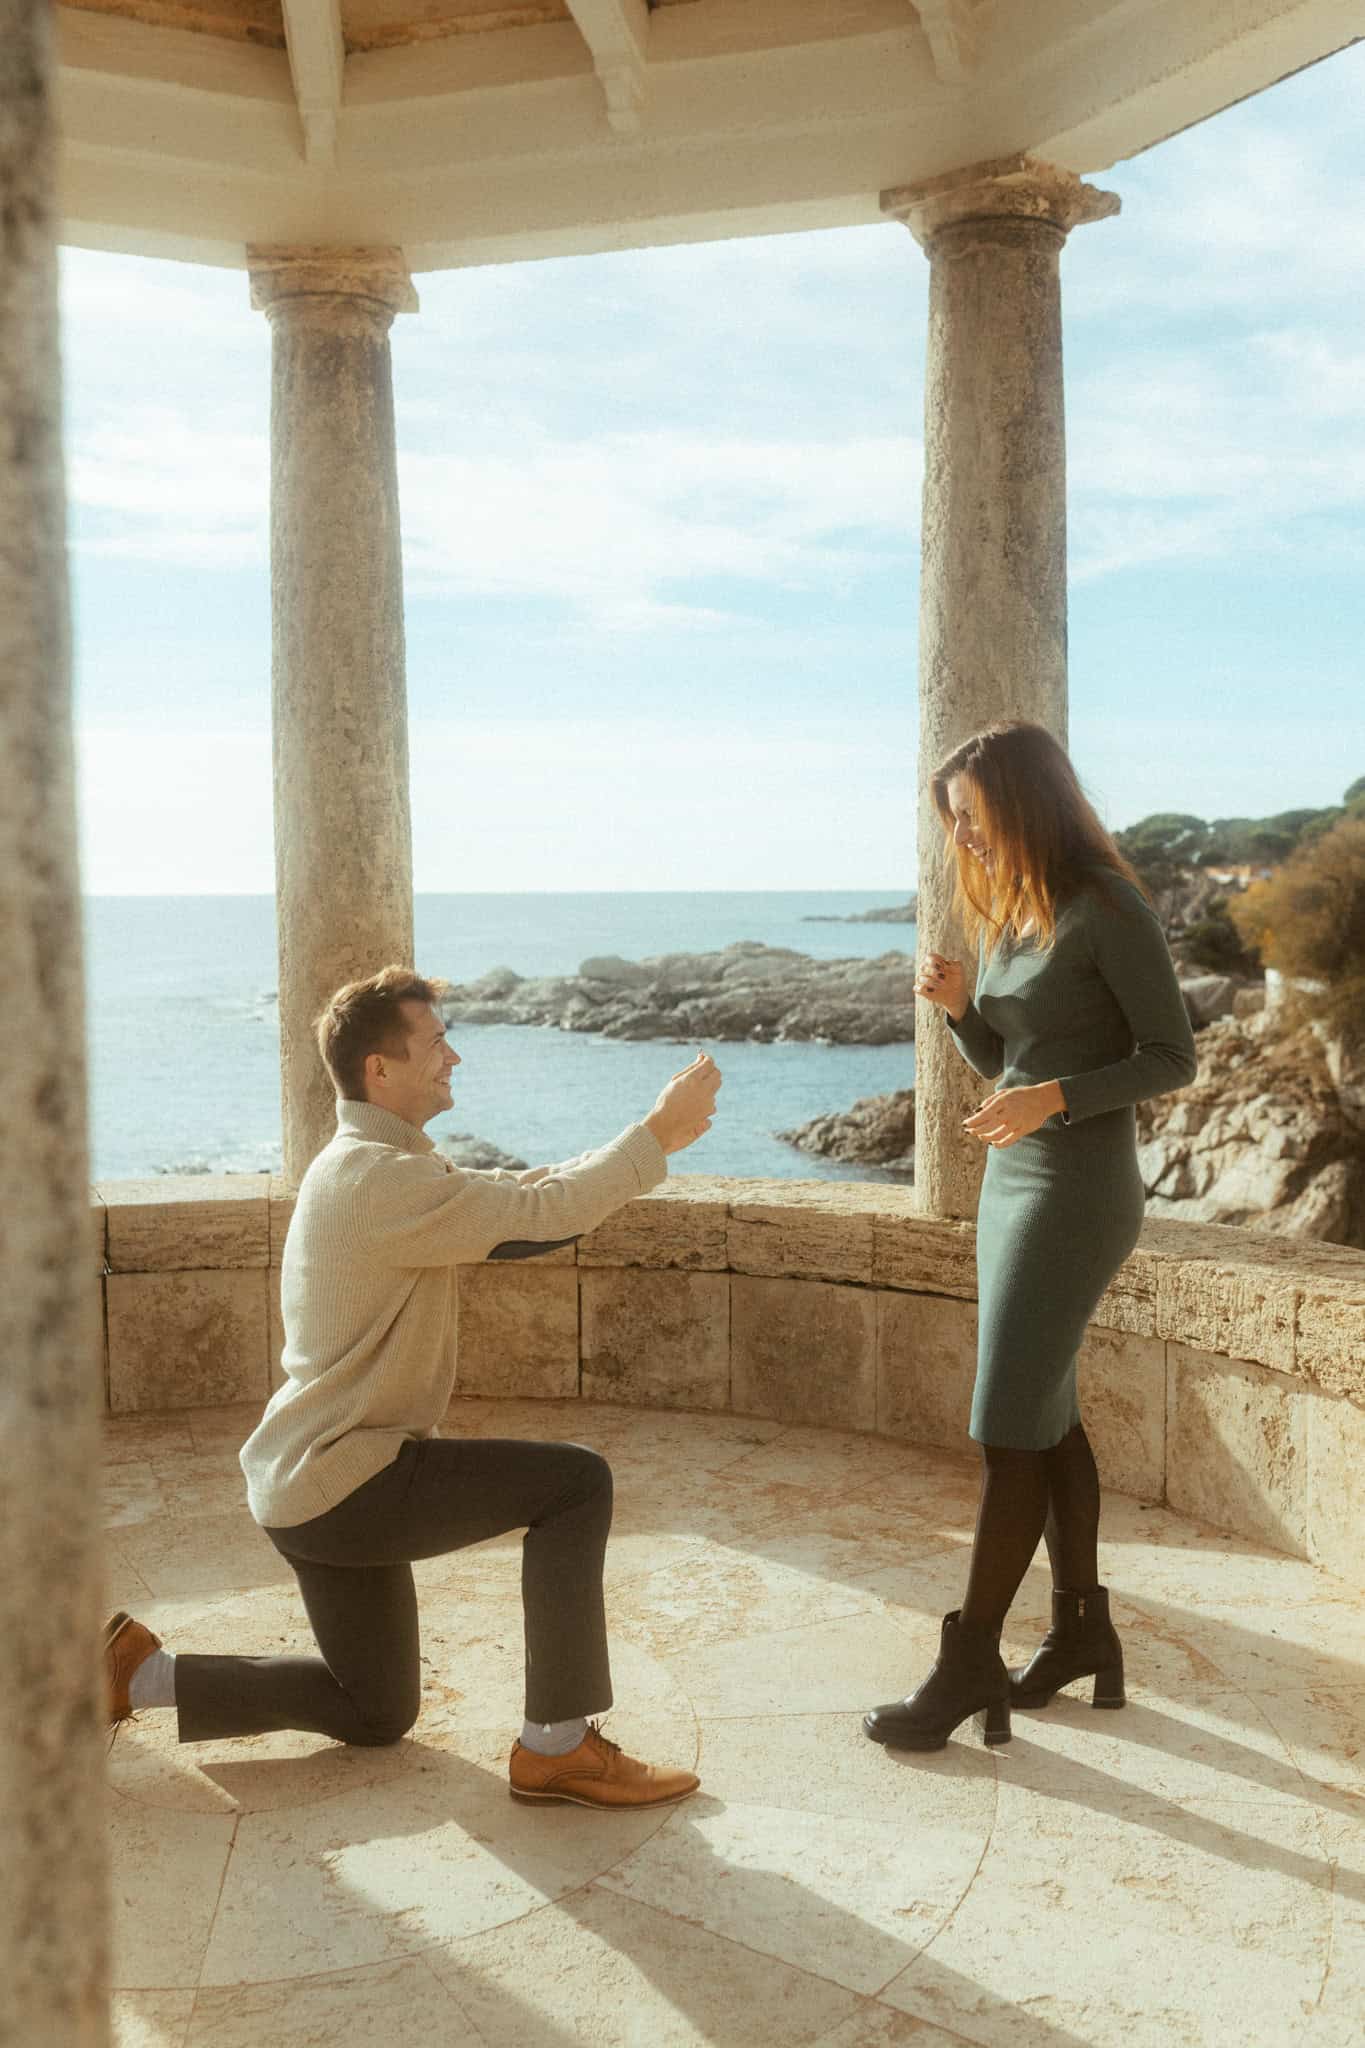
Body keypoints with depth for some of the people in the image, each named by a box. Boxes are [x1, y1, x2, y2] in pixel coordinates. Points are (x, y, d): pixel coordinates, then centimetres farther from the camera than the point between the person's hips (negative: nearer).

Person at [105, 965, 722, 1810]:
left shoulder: (375, 1165, 12)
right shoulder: (378, 1178, -21)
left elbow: (523, 1194, 11)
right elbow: (544, 1214, -25)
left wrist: (650, 1140, 2)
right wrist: (656, 1135, -16)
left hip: (314, 1485, 10)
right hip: (342, 1483, -10)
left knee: (377, 1714, 22)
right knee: (576, 1482, -15)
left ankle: (144, 1675, 24)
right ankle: (556, 1746, -9)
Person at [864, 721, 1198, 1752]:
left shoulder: (1106, 910, -13)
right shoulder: (1009, 915, 11)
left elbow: (1172, 1057, -12)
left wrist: (1053, 1099, -24)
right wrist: (955, 1003, -2)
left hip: (1080, 1191, -9)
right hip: (1015, 1180, 9)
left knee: (1013, 1428, -6)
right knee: (1049, 1417, 13)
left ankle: (970, 1663, 3)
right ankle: (1083, 1629, 25)